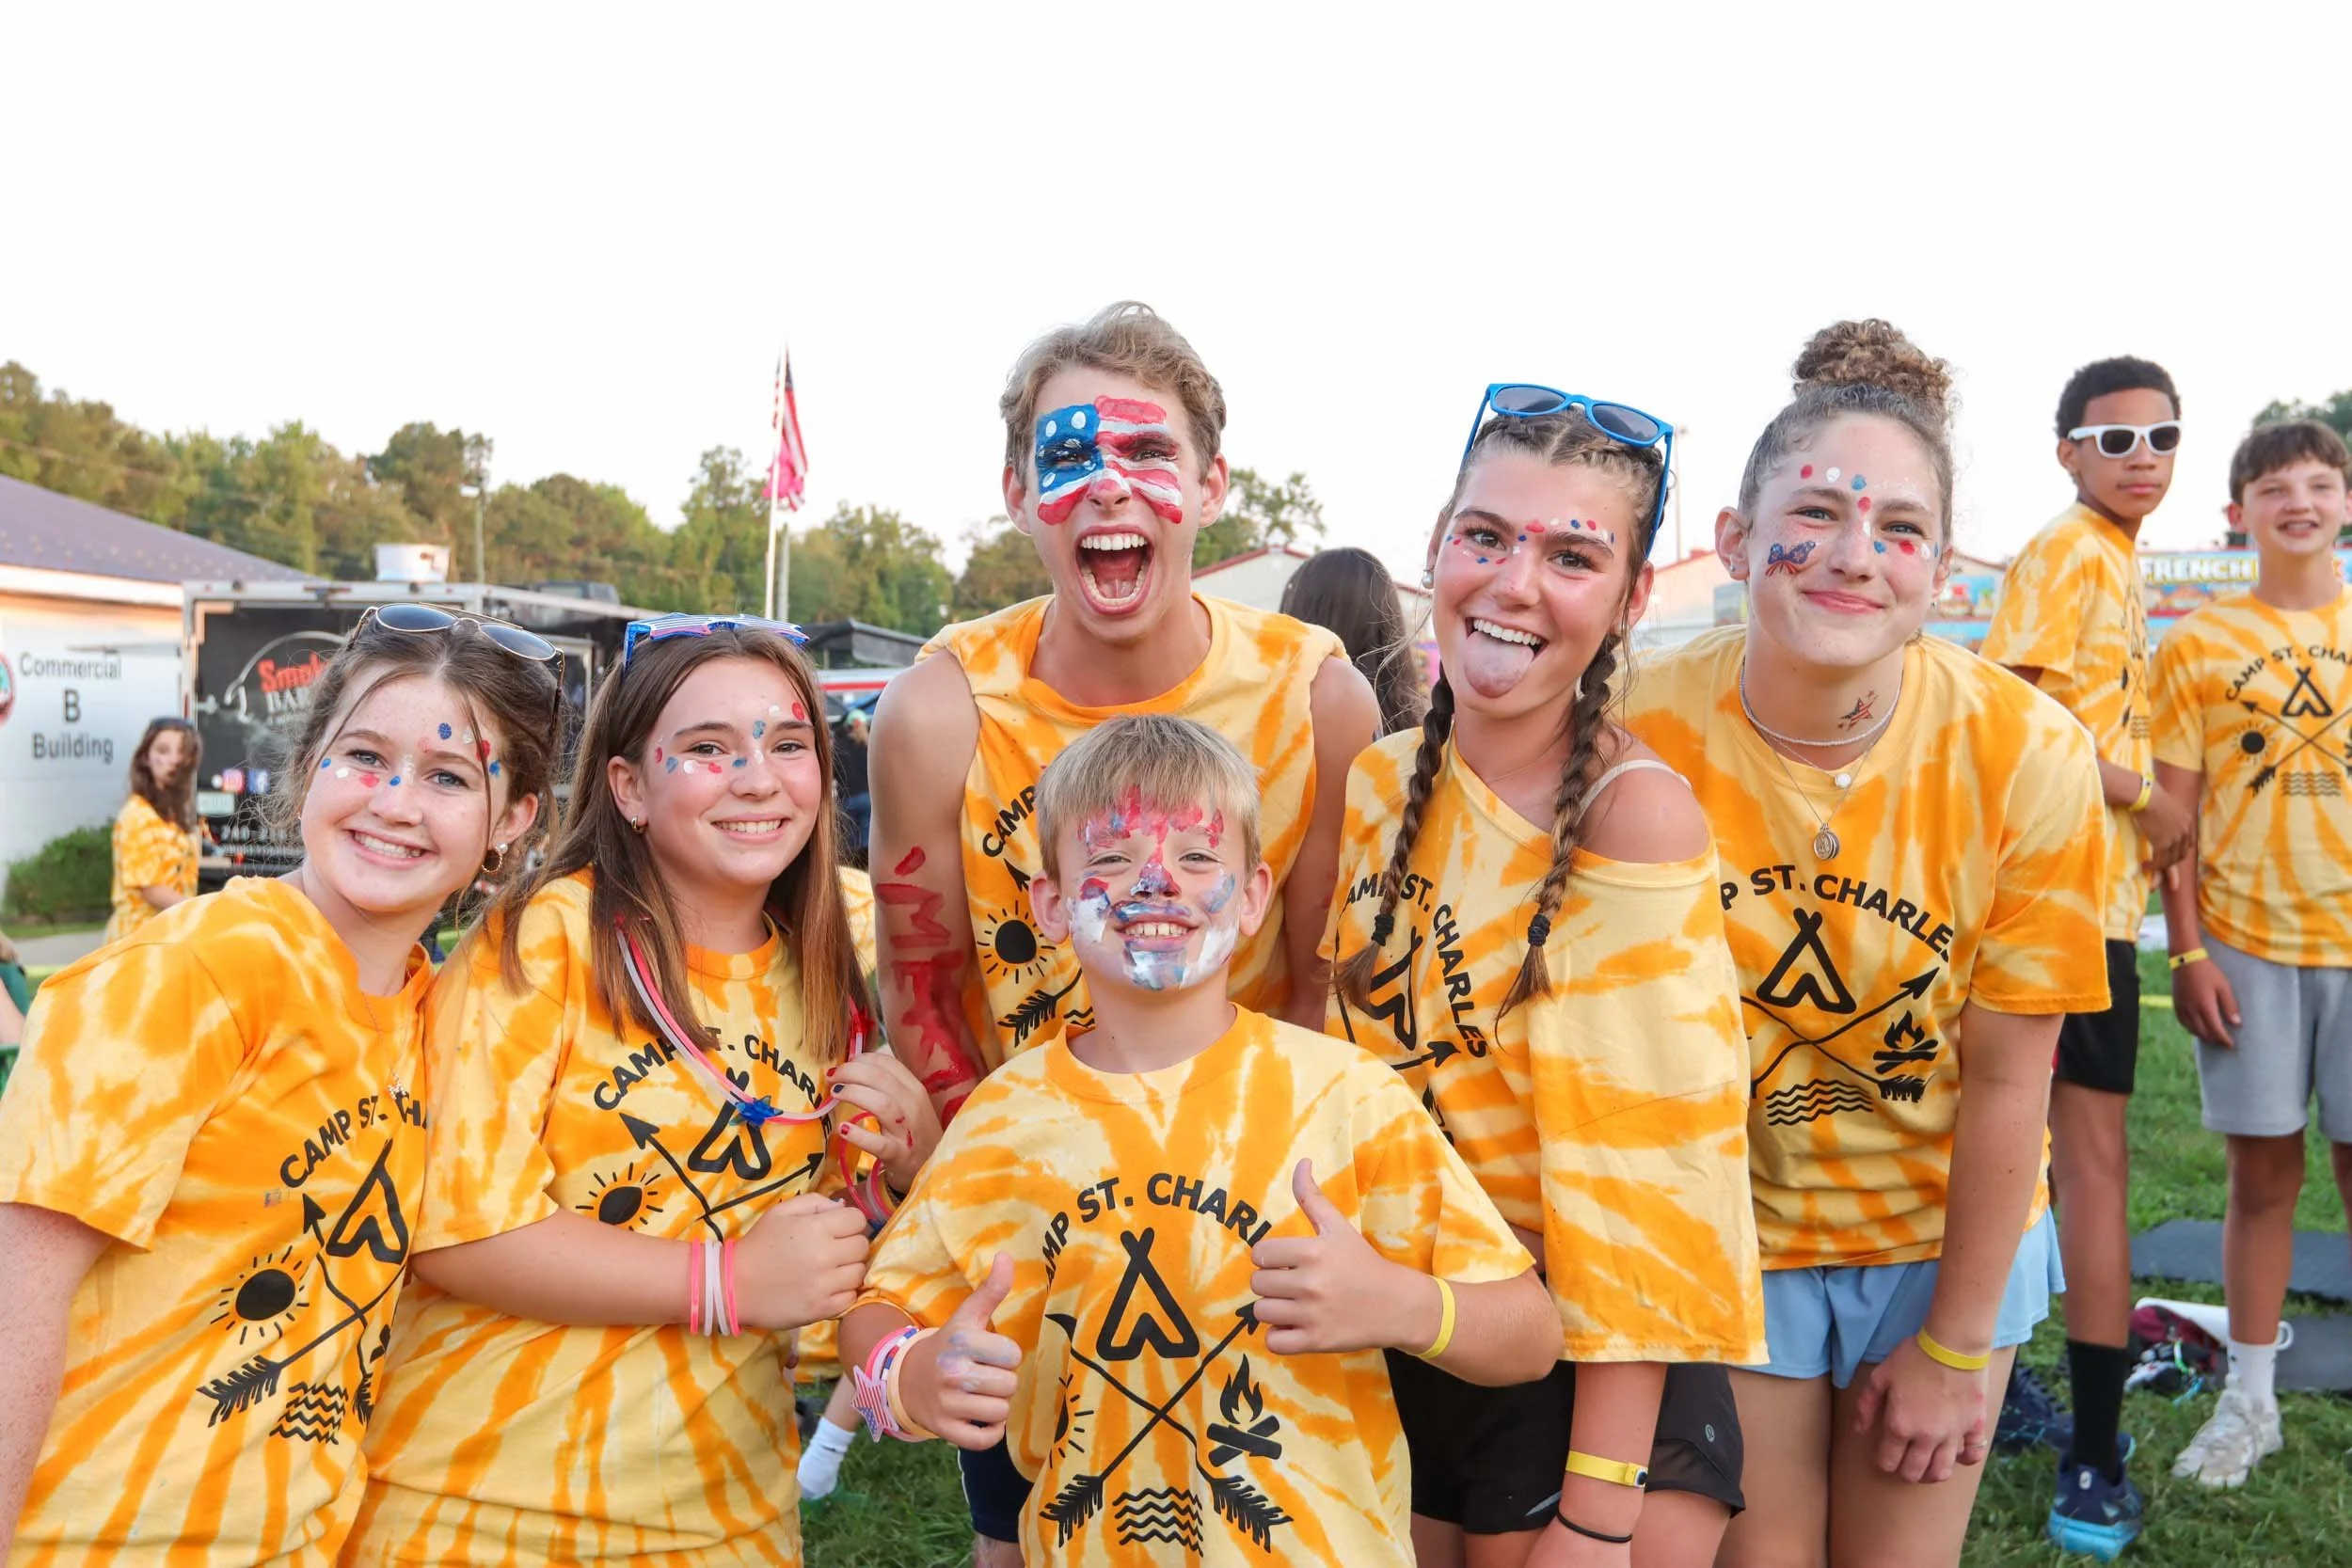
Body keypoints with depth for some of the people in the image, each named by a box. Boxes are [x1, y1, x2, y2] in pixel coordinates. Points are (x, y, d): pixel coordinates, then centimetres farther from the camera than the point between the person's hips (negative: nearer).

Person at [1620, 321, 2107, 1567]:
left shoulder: (2028, 757, -19)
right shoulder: (1643, 738, -21)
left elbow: (2006, 1078, -11)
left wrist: (1956, 1342, -3)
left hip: (1945, 1232, 1)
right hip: (1726, 1231, 0)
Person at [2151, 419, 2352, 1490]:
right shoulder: (2198, 646, 3)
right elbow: (2174, 811, 2)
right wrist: (2186, 952, -4)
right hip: (2246, 944, -1)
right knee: (2263, 1171, 6)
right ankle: (2249, 1403, 18)